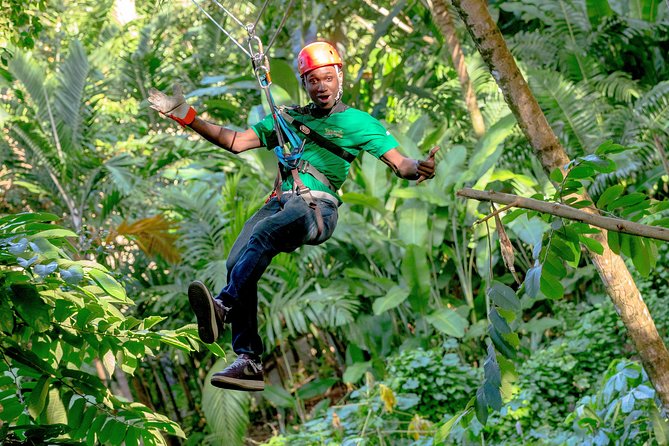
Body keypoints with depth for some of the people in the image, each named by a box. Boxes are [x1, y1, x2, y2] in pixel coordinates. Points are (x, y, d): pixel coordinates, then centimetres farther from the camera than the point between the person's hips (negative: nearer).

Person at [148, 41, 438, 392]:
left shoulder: (357, 122, 14)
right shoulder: (289, 118, 27)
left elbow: (399, 163, 5)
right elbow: (236, 142, 25)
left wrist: (418, 169, -20)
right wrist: (185, 116, 18)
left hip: (318, 208, -4)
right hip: (281, 201, 5)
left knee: (264, 233, -37)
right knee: (236, 261, -24)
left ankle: (223, 306, -49)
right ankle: (248, 361, -27)